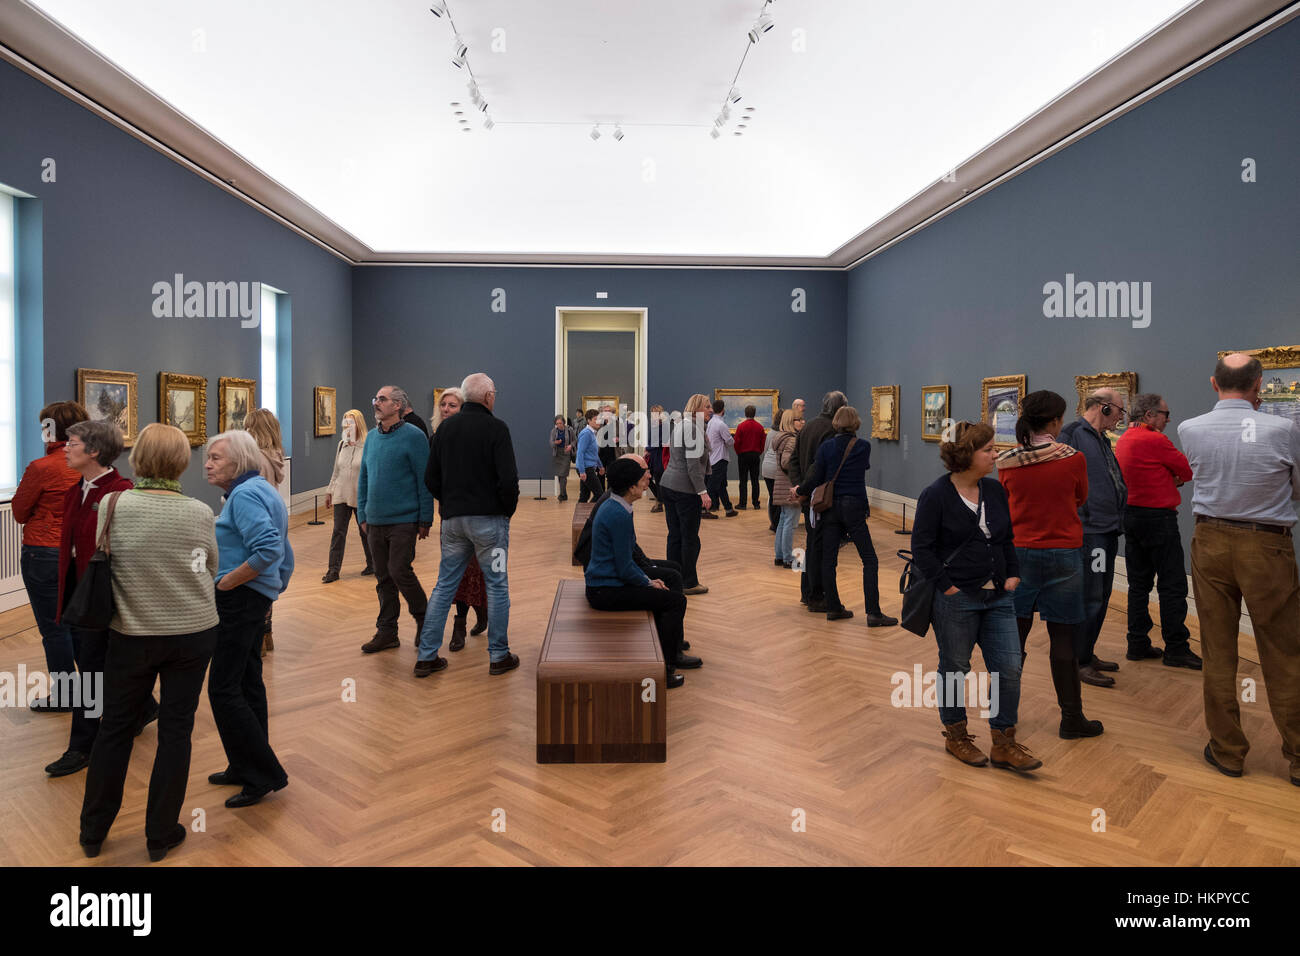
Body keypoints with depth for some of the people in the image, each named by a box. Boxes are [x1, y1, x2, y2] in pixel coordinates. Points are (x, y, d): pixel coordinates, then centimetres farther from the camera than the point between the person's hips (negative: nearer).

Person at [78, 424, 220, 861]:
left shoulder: (113, 506, -13)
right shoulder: (200, 513, -11)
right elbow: (211, 570, 1)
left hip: (132, 635, 0)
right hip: (193, 633, 0)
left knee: (115, 727, 17)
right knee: (176, 729, 10)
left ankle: (93, 830, 32)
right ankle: (161, 835, 22)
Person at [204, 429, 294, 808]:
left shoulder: (245, 495, -16)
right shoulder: (263, 490, 16)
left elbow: (269, 549, -29)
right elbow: (283, 553, 22)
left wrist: (227, 581, -20)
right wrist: (277, 587, 24)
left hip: (240, 598, -11)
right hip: (257, 599, 11)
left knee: (223, 689, -6)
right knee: (247, 683, 16)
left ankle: (264, 774, 0)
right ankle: (246, 768, 27)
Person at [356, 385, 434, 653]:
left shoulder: (413, 436, -8)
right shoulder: (372, 437, 12)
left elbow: (424, 479, -9)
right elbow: (363, 478, 18)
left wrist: (425, 520, -11)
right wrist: (363, 515, 13)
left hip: (403, 520, -6)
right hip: (375, 521, 6)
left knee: (399, 571, -10)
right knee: (383, 577, 10)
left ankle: (424, 618, 13)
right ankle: (387, 631, 20)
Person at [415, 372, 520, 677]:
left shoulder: (445, 427, 7)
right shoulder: (496, 428, -10)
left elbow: (430, 478, 8)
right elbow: (508, 479, -17)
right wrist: (509, 507, -1)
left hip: (452, 518, 5)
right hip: (489, 518, -5)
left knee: (444, 586, 12)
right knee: (497, 586, 6)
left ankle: (426, 656, 14)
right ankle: (499, 656, 13)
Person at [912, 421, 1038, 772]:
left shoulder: (995, 490, 6)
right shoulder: (936, 495, -12)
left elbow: (1007, 538, 16)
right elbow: (921, 548, -11)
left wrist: (1013, 574, 4)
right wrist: (947, 586, -15)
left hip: (997, 597, 6)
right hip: (956, 600, -6)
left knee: (1009, 669, 4)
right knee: (954, 669, 10)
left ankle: (1004, 744, 18)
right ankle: (956, 735, 30)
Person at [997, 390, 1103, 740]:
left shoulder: (1006, 462, -4)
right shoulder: (1073, 459, -10)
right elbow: (1080, 498, 8)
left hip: (1018, 552, 2)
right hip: (1063, 555, -2)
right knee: (1063, 639, 7)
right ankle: (1071, 719, 19)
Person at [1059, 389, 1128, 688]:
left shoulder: (1102, 439, 19)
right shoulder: (1073, 434, -11)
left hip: (1108, 530, 10)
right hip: (1088, 531, -10)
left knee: (1101, 597, 15)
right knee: (1090, 598, -7)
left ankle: (1088, 654, 26)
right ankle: (1079, 662, 3)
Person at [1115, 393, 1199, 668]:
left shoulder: (1123, 439, 12)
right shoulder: (1155, 440, -15)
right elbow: (1189, 472, -6)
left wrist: (1170, 478, 3)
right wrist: (1178, 476, 14)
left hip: (1130, 516, 9)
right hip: (1158, 518, -9)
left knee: (1139, 584, 12)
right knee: (1172, 586, -1)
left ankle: (1137, 644, 16)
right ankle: (1176, 648, 5)